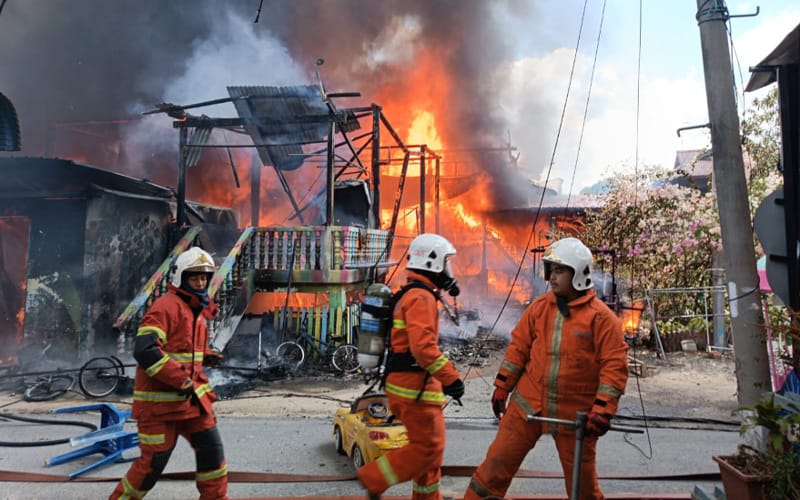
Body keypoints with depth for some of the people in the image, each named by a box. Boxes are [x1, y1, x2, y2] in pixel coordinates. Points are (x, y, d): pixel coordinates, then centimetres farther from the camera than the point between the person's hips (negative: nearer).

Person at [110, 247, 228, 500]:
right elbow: (144, 351, -26)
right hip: (160, 399, -8)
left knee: (211, 447, 7)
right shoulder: (166, 306, -16)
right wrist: (182, 381, -25)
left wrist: (205, 356, 6)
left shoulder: (198, 309, 12)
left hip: (192, 395, 8)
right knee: (154, 460, 3)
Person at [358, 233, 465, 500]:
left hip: (407, 383, 10)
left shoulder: (409, 295, 16)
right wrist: (451, 377, -25)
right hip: (415, 387, -10)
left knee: (430, 446, 18)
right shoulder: (421, 297, -16)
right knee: (427, 448, -2)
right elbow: (423, 346, -28)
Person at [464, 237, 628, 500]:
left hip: (575, 414, -2)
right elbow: (518, 347, 6)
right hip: (528, 405, 3)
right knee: (498, 461, 6)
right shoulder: (539, 307, 1)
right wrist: (501, 388, 7)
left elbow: (614, 366, -11)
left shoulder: (601, 317, -10)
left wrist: (603, 411, -16)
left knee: (582, 478, 14)